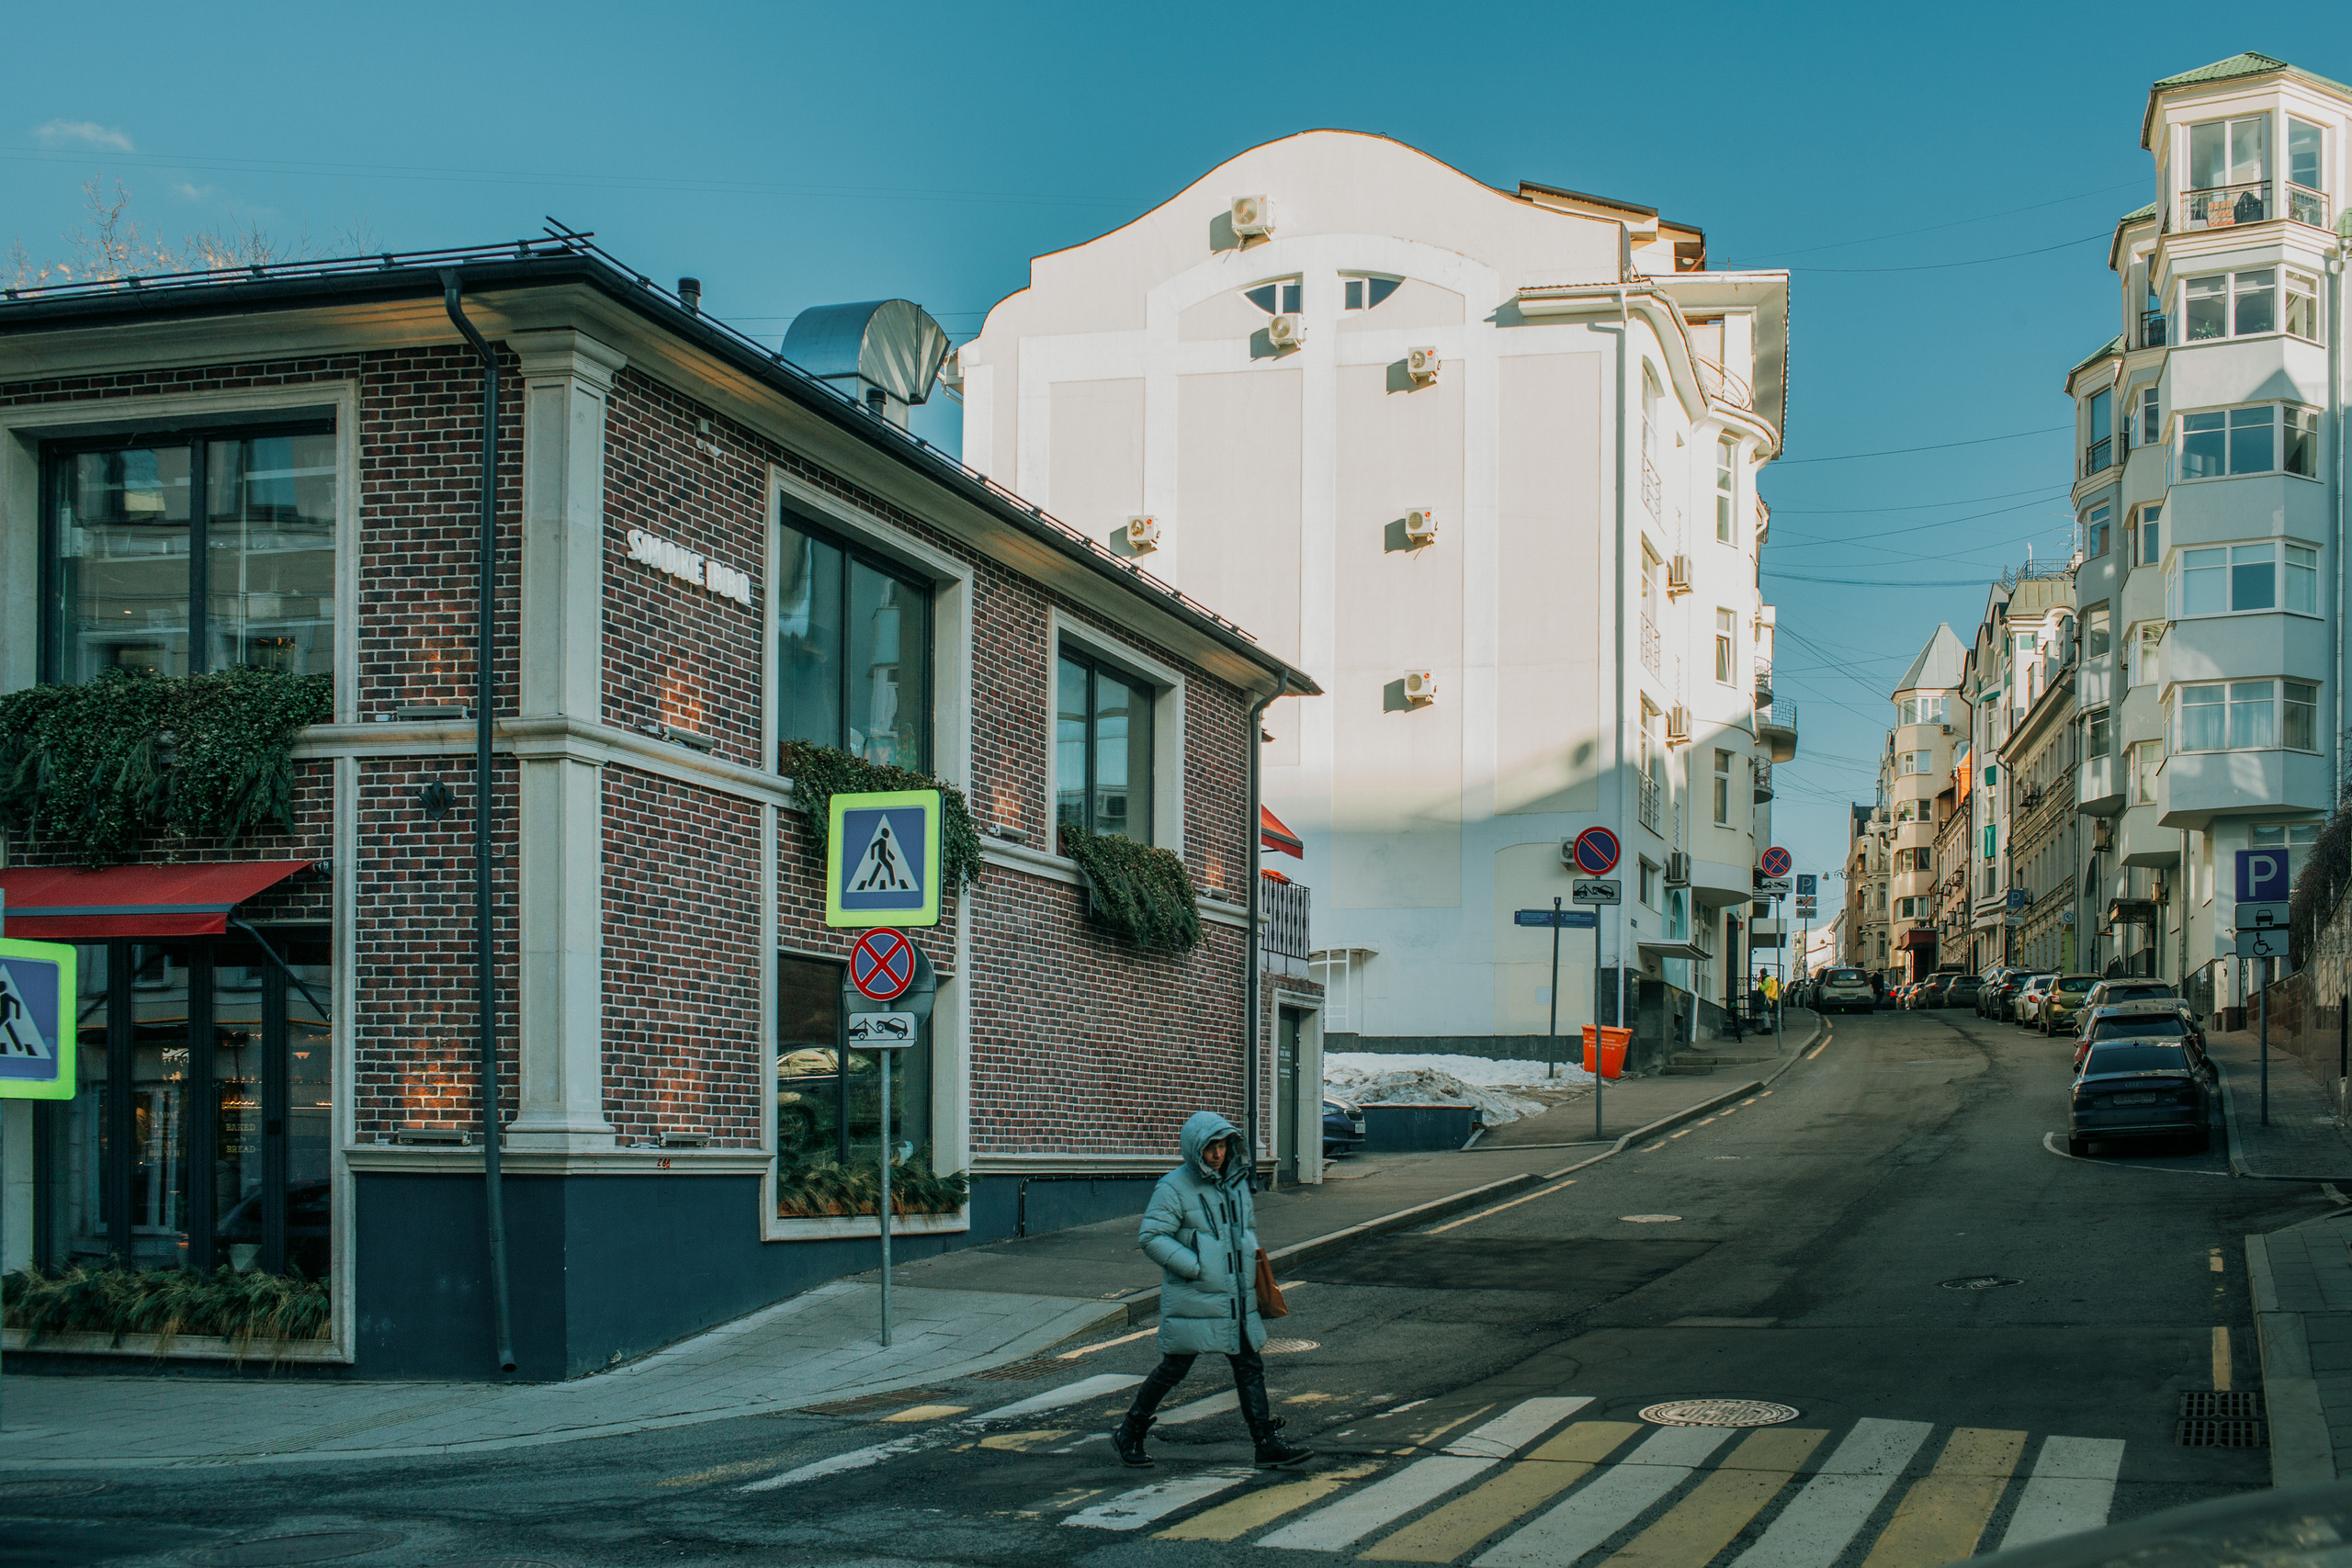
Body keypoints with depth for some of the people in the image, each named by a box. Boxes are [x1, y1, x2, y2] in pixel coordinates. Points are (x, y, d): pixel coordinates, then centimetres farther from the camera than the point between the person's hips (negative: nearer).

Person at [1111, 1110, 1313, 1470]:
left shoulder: (1236, 1181, 10)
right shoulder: (1174, 1188, -12)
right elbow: (1150, 1236, -18)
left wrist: (1253, 1264, 13)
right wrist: (1196, 1268, -20)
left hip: (1237, 1299, 6)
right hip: (1192, 1299, -6)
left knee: (1250, 1368, 4)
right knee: (1174, 1368, 3)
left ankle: (1268, 1444, 7)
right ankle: (1129, 1433, 19)